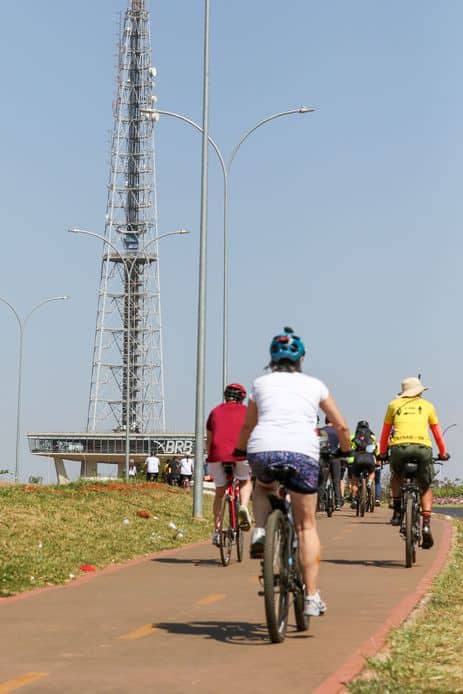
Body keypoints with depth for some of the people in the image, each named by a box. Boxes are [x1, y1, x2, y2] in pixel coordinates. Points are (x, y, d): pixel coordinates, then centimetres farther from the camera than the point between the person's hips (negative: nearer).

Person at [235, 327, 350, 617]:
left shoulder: (261, 383, 21)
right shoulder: (314, 385, 20)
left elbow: (248, 427, 32)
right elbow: (342, 426, 23)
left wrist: (240, 451, 51)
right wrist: (346, 452, 42)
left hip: (263, 450, 1)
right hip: (302, 452, -1)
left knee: (264, 486, 37)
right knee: (307, 525, 12)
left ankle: (260, 533, 11)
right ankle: (312, 597, 6)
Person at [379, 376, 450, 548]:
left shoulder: (394, 404, 23)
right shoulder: (427, 405, 23)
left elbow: (385, 432, 26)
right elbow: (437, 432, 27)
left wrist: (382, 453, 37)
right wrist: (443, 453, 39)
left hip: (399, 447, 0)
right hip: (422, 447, 0)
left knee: (396, 475, 32)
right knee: (426, 488, 17)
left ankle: (397, 512, 18)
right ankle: (426, 524, 0)